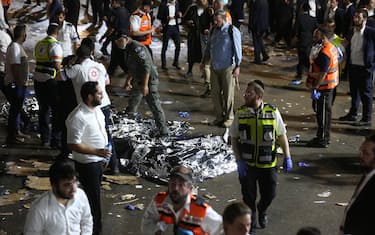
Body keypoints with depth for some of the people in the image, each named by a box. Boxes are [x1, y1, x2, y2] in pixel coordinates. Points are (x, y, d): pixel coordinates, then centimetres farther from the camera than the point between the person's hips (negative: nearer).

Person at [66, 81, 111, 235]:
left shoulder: (96, 109, 3)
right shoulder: (77, 117, -26)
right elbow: (73, 145, -26)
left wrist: (104, 155, 18)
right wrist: (97, 152, -29)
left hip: (98, 161, 9)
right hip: (86, 164, -9)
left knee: (95, 195, 20)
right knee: (92, 198, 1)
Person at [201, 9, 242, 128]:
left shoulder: (232, 31, -10)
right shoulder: (213, 30, 7)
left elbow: (237, 50, -10)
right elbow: (208, 47, 18)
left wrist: (237, 67, -12)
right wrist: (204, 62, 15)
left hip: (227, 68, -6)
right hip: (214, 67, 6)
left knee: (228, 94, 2)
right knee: (215, 93, 10)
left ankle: (228, 117, 15)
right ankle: (219, 116, 23)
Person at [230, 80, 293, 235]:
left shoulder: (272, 112, -9)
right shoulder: (240, 113, -7)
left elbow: (282, 136, 1)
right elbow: (234, 138, 0)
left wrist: (287, 157, 0)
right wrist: (239, 160, -9)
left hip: (267, 164, 0)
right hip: (246, 164, 0)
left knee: (269, 194, 11)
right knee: (248, 197, 10)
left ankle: (262, 210, 46)